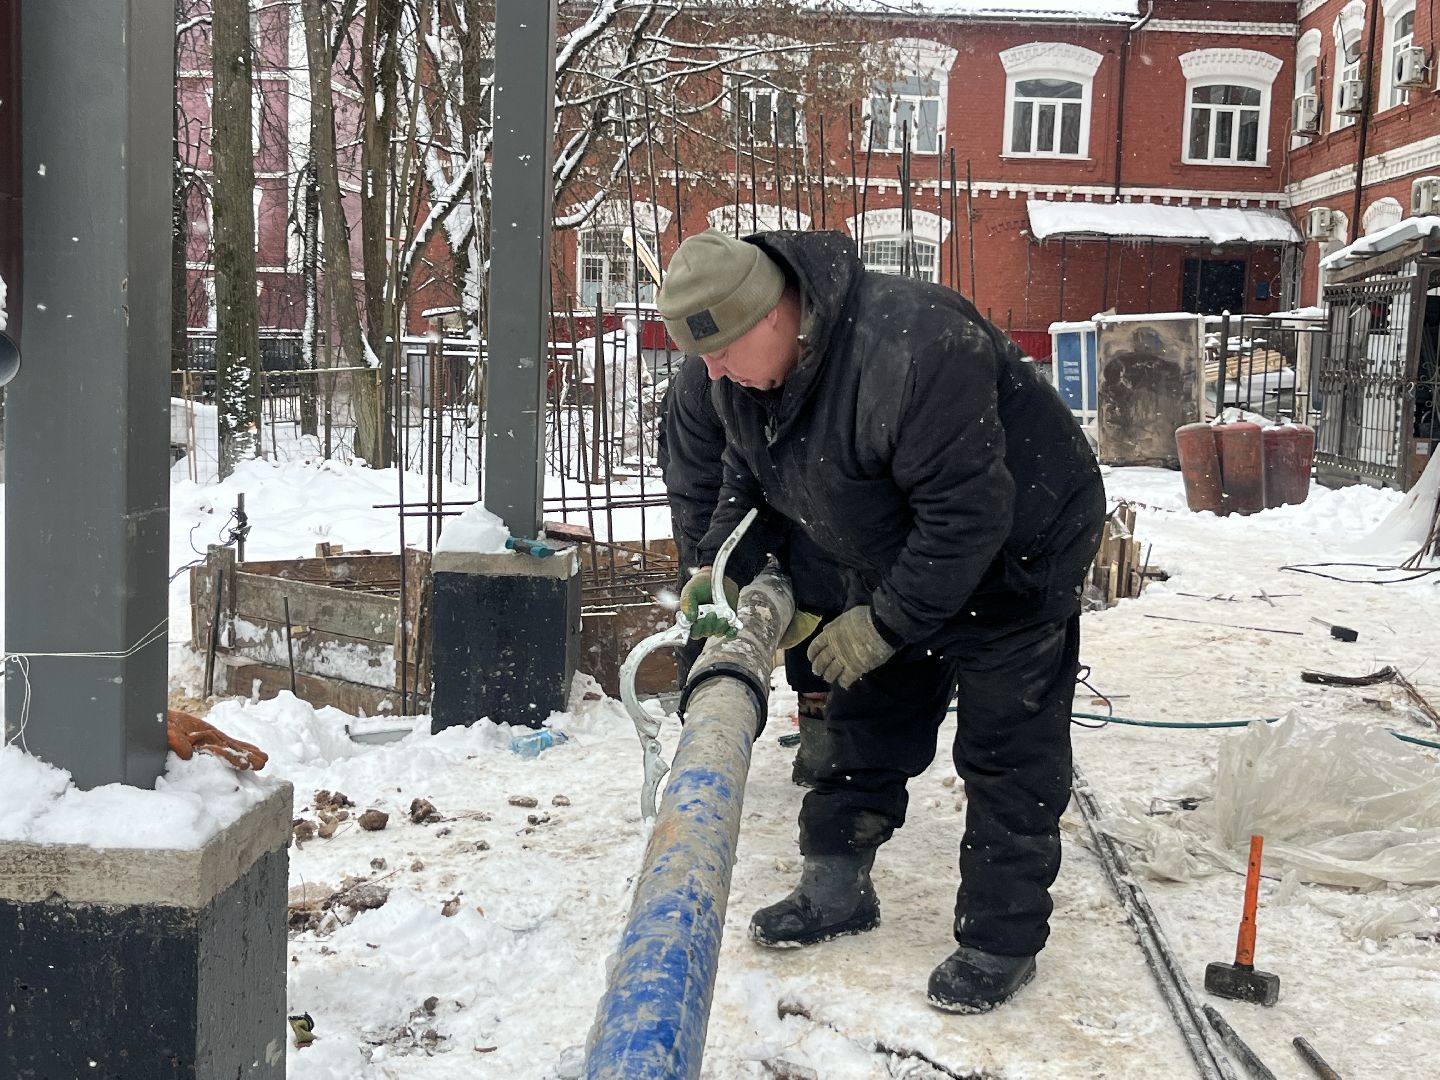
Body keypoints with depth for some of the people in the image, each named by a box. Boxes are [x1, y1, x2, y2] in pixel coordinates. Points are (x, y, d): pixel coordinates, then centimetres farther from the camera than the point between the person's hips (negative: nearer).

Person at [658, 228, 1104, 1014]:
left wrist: (884, 624, -29)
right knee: (866, 720, 14)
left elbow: (969, 515, -35)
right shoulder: (743, 365, -11)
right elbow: (750, 476, 7)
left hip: (1015, 552, -8)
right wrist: (721, 564, -8)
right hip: (895, 558, 8)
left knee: (1005, 749, -3)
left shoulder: (911, 351, -39)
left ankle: (1000, 941, 9)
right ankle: (835, 890, 29)